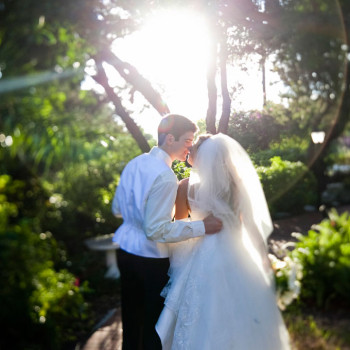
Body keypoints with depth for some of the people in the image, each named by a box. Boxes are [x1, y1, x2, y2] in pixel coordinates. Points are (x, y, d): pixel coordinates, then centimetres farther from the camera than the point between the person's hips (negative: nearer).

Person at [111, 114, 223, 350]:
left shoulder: (134, 164, 2)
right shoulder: (166, 177, -24)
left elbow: (117, 209, 10)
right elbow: (156, 230, -25)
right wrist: (202, 227, -23)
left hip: (126, 249, 8)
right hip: (152, 259, -8)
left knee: (131, 317, 21)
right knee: (154, 323, 10)